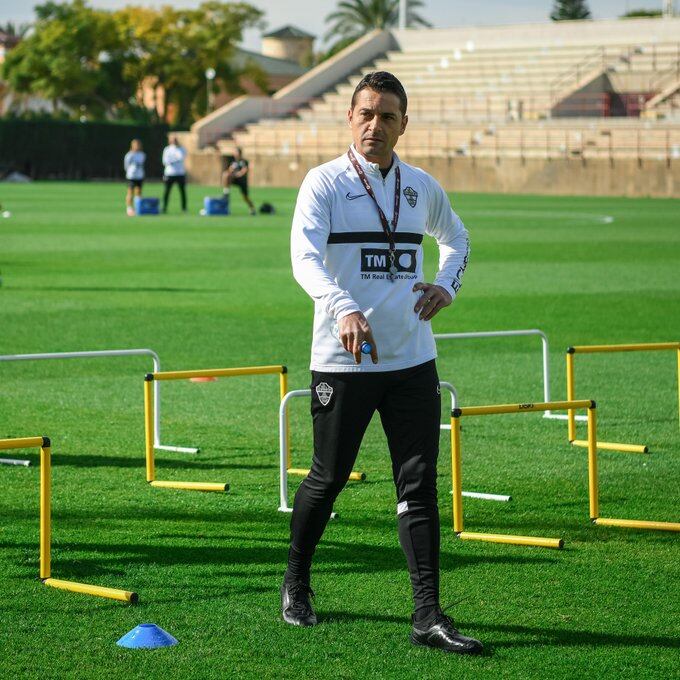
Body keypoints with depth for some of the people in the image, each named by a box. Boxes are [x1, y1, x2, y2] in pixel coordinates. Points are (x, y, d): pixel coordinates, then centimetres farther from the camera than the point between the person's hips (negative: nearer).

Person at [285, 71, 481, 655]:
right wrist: (343, 309, -39)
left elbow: (456, 237, 31)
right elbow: (304, 257, -21)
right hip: (343, 362, -3)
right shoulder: (325, 182, -5)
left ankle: (428, 616, -3)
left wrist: (447, 286, 10)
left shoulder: (422, 187, 10)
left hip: (412, 360, 4)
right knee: (329, 478, 6)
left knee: (419, 485, -3)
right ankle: (296, 583, 30)